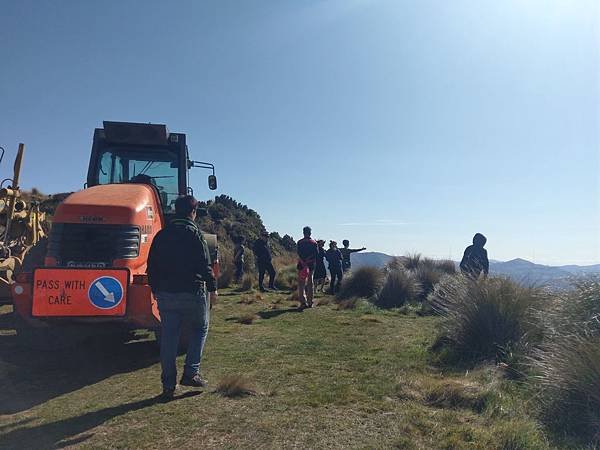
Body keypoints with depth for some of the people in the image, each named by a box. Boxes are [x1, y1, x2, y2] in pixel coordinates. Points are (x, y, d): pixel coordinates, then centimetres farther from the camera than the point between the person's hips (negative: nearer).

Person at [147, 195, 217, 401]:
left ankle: (168, 385, 13)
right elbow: (205, 265, -11)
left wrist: (155, 290, 21)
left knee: (168, 338, 9)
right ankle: (190, 373, 8)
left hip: (165, 294, 5)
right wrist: (212, 288, -1)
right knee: (199, 329, 16)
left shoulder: (161, 235, 9)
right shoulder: (194, 233, -8)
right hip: (192, 292, -4)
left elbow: (152, 266, 11)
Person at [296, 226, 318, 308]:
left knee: (301, 283, 3)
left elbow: (299, 254, -12)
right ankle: (310, 302, 14)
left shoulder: (300, 242, -4)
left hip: (302, 265, -3)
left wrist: (304, 263, -14)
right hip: (311, 265, 3)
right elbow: (316, 254, 0)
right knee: (310, 283, 12)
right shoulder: (314, 242, 4)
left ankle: (303, 302, -6)